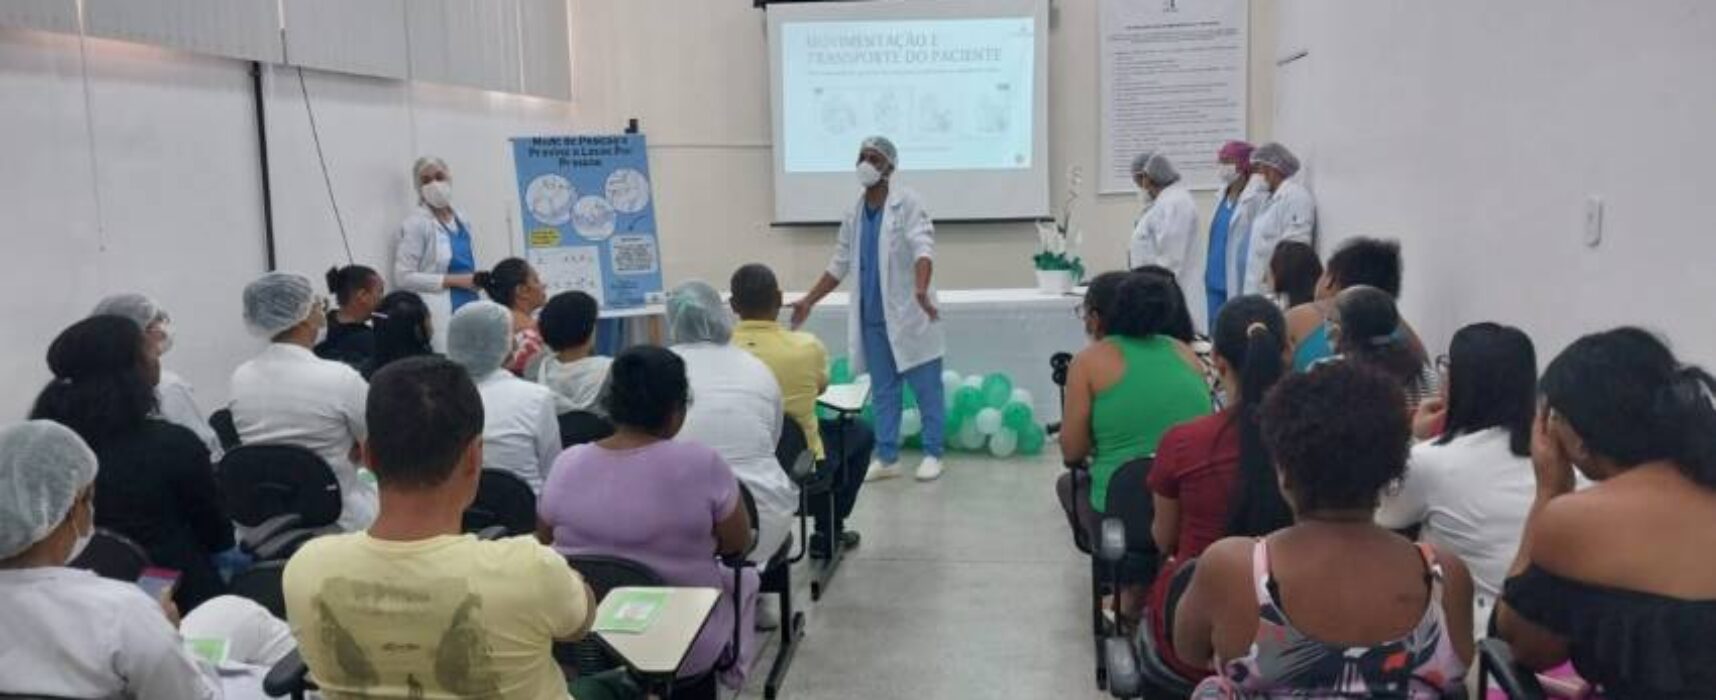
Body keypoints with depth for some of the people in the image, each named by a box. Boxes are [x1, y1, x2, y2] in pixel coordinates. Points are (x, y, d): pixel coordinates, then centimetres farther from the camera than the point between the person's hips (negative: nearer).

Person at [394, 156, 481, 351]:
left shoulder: (462, 222, 16)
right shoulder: (415, 224, -3)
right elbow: (403, 277, -11)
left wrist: (477, 280, 8)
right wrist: (453, 280, -13)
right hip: (439, 318, -6)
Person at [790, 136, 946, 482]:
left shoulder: (907, 203, -8)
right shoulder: (854, 215, 10)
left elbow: (922, 248, -22)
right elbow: (839, 265, 16)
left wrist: (921, 290, -39)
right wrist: (808, 302, 11)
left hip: (908, 314, -6)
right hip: (872, 318, 6)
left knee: (926, 388, 3)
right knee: (883, 391, 11)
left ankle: (933, 454, 13)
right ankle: (887, 457, 18)